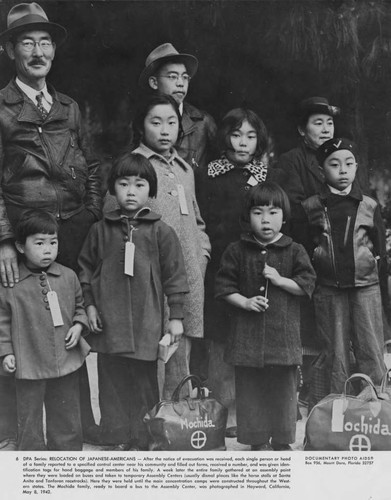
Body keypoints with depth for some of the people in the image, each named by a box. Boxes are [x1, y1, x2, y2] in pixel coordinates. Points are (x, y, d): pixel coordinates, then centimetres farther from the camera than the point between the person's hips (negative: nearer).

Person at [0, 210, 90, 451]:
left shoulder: (68, 277, -1)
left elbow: (80, 306, 13)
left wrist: (79, 326, -5)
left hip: (67, 360, 2)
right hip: (29, 364, -2)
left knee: (67, 415, 16)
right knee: (29, 417, 12)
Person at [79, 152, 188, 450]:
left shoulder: (160, 231, -2)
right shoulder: (101, 230, 5)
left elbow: (175, 275, 0)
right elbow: (86, 269, 14)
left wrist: (176, 316, -2)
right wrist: (90, 304, 7)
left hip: (146, 323, -2)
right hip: (109, 323, 3)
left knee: (144, 385, 5)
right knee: (112, 383, 9)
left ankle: (141, 442, 18)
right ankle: (119, 439, 22)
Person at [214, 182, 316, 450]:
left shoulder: (294, 251, 1)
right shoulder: (237, 251, 2)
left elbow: (307, 284, -2)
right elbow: (223, 285, 3)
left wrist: (280, 280, -14)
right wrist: (244, 301, -11)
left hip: (283, 331, 0)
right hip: (247, 332, 0)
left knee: (284, 388, 8)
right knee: (249, 388, 6)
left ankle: (282, 440, 23)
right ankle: (258, 440, 20)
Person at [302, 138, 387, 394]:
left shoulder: (369, 206, 4)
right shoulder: (310, 207, 2)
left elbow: (380, 248, 8)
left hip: (366, 287, 0)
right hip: (328, 289, 0)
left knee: (371, 353, 3)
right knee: (336, 354, 9)